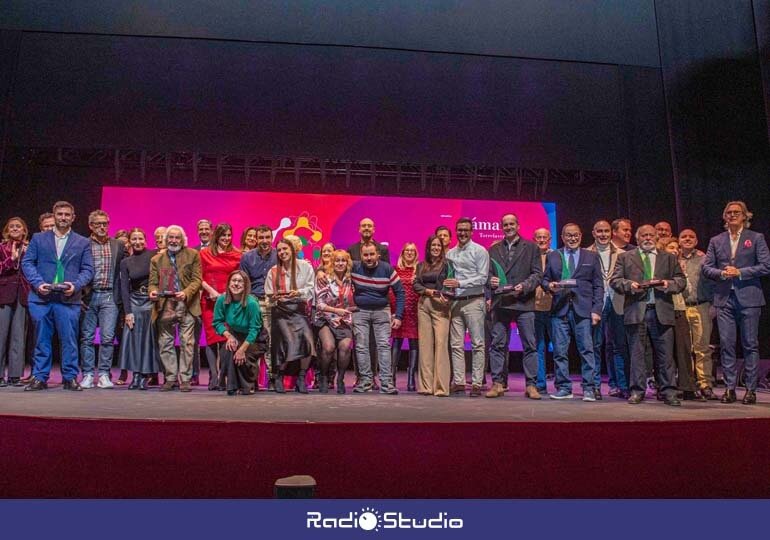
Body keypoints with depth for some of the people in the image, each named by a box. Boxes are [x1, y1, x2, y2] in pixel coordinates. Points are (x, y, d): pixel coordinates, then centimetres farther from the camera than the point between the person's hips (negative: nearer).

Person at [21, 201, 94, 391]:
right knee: (41, 339, 6)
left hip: (69, 299, -1)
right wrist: (38, 283, -10)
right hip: (41, 297, 1)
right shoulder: (38, 238, 13)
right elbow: (27, 263, 6)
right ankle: (39, 377, 15)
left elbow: (88, 269, 5)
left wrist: (76, 285, -12)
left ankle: (70, 378, 8)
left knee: (69, 339, 0)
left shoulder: (82, 243, 11)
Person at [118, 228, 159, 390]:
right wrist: (127, 312, -5)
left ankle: (145, 376, 7)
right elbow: (124, 288, 3)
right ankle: (136, 375, 7)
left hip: (152, 301, -2)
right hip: (134, 302, 3)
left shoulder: (154, 255, -1)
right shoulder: (125, 262, 6)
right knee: (133, 337, 0)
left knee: (149, 338, 0)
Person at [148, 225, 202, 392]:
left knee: (186, 342, -3)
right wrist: (153, 291, -12)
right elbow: (152, 282, 11)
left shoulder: (193, 255, 6)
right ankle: (170, 378, 14)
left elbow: (197, 280, -1)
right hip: (165, 305, 3)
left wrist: (186, 293, -17)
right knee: (165, 343, 4)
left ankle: (185, 379, 4)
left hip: (186, 304, -3)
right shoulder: (156, 259, 15)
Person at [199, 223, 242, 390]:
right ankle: (214, 378, -1)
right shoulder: (205, 253, 7)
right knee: (212, 337, -3)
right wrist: (212, 291, -9)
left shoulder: (236, 255, 11)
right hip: (210, 300, -1)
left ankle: (225, 377, 1)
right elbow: (199, 278, 3)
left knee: (226, 338, -4)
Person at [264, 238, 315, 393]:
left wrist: (299, 293, -18)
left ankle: (301, 378, -4)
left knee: (307, 339, -21)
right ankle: (279, 377, 0)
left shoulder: (305, 266, 6)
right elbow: (269, 295, 9)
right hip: (281, 311, 0)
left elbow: (310, 288, 0)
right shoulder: (273, 272, 9)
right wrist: (275, 298, -13)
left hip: (299, 309, 1)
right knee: (289, 341, -21)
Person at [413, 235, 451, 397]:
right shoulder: (421, 266, 18)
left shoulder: (446, 264, 6)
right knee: (425, 344, 1)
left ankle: (441, 387, -12)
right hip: (423, 305, 4)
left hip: (440, 306, -4)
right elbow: (416, 285, 9)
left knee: (440, 343, -12)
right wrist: (428, 291, -7)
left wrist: (441, 295, -16)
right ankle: (426, 386, 4)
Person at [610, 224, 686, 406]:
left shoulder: (669, 258, 17)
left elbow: (681, 280, 13)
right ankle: (637, 391, 10)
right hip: (636, 310, -1)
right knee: (637, 353, 3)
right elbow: (614, 280, 5)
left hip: (661, 311, 1)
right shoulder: (625, 257, 12)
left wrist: (669, 284, -7)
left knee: (666, 354, 1)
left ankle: (668, 391, 9)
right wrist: (629, 285, -12)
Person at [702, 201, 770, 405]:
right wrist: (721, 273, -10)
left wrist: (739, 272, -12)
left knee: (750, 344, 2)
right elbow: (706, 267, 8)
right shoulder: (716, 241, 13)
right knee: (726, 344, 2)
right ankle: (730, 388, 8)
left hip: (748, 298, -2)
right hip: (724, 298, 2)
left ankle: (751, 389, 8)